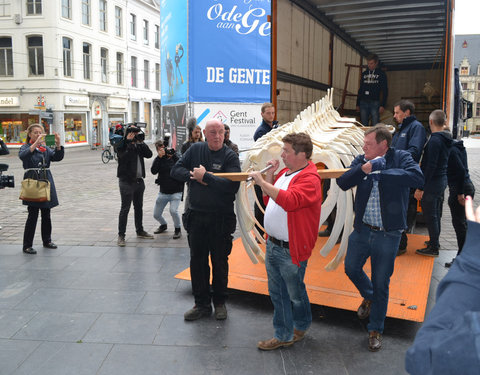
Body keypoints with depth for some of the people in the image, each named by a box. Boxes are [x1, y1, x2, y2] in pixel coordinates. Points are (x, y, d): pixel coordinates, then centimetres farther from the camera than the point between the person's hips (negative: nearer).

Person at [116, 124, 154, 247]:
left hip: (139, 181, 7)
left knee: (139, 207, 17)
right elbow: (124, 157, -25)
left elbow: (149, 154, 0)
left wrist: (141, 142, -8)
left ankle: (140, 231, 30)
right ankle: (121, 235, -1)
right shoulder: (122, 145, -6)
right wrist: (129, 142, -22)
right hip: (127, 181, -7)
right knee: (125, 209, -6)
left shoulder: (139, 145, 12)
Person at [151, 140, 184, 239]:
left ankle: (177, 229, 0)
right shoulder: (158, 159, 2)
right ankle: (163, 225, 41)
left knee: (173, 210, -25)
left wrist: (173, 154, -20)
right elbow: (153, 171, -16)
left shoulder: (174, 157, -2)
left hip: (176, 191, -3)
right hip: (163, 192, 4)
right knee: (156, 214, 8)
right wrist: (159, 157, -21)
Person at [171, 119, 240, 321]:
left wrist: (205, 176, -18)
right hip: (196, 215, 3)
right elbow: (176, 170, 4)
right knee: (197, 261, 9)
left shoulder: (230, 156, -8)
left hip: (221, 218, -3)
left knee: (220, 261, 9)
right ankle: (202, 303, 23)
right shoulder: (195, 149, 5)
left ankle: (219, 302, 27)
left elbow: (233, 185, -21)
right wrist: (193, 176, -13)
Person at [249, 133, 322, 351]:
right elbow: (269, 198, 20)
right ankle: (284, 335, 29)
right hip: (272, 244, 9)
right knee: (277, 293, 15)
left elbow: (289, 200, -35)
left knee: (295, 294, 11)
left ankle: (301, 326, 37)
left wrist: (262, 182, -28)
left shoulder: (309, 178, -18)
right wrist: (269, 175, 6)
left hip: (291, 249, -8)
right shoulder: (286, 171, 10)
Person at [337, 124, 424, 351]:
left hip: (388, 234, -3)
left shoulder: (401, 158, -9)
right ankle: (368, 296, 49)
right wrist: (364, 169, -28)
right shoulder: (361, 161, -1)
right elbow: (343, 183, -13)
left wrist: (381, 172, -27)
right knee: (351, 268, 16)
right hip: (362, 230, 4)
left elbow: (417, 178, -28)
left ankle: (375, 330, 29)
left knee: (381, 284, 9)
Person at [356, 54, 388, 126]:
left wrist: (382, 105, -10)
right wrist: (357, 104, 13)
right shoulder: (364, 74, 14)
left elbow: (385, 91, -1)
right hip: (363, 103, 4)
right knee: (363, 125, 5)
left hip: (375, 103, -4)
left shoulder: (381, 74, 2)